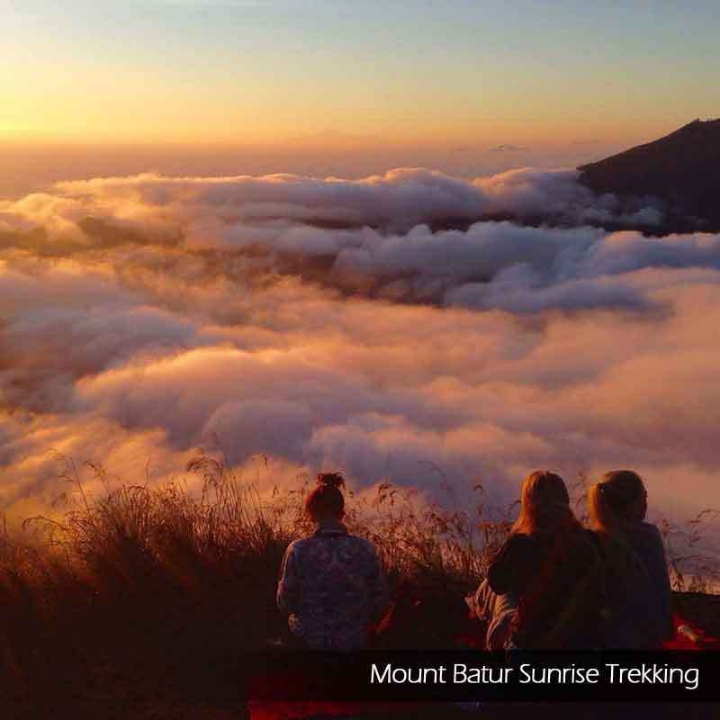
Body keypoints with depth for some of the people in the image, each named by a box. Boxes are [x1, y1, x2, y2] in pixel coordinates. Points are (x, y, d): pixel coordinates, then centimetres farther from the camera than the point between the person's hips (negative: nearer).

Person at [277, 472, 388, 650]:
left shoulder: (298, 551, -18)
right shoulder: (366, 550, -14)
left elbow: (285, 603, -8)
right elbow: (379, 602, -5)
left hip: (307, 638, -1)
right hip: (353, 641, 1)